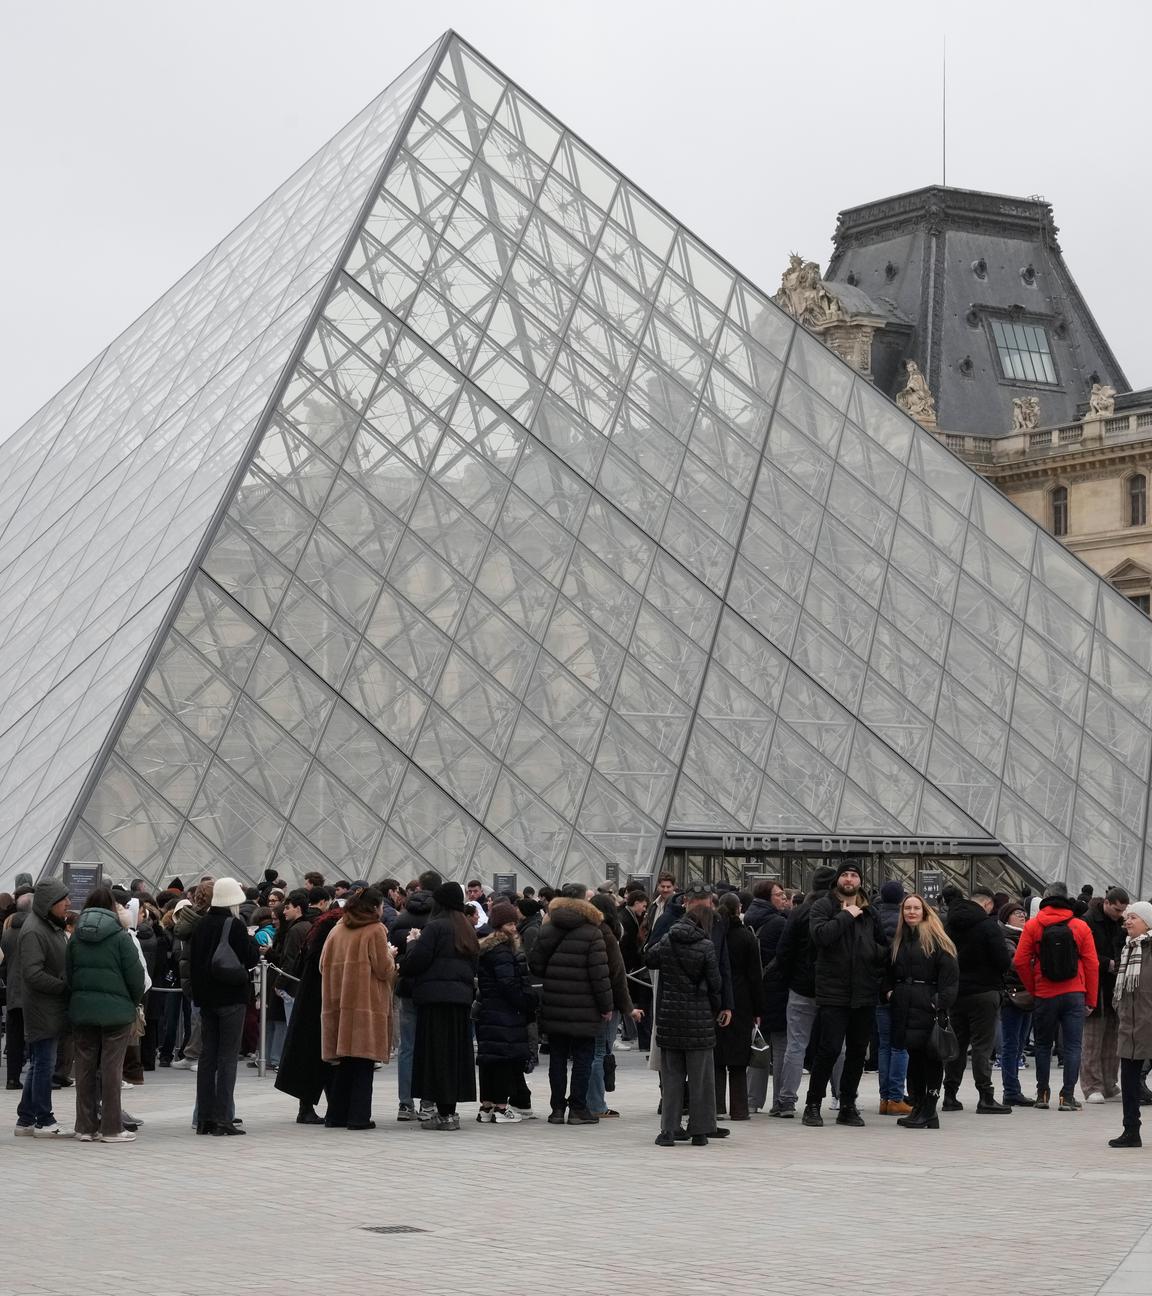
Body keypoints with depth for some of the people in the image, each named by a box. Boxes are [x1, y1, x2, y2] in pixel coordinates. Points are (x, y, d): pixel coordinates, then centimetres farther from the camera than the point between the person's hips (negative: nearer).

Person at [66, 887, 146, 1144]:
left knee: (85, 1067, 9)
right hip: (115, 1010, -4)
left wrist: (76, 1000, 17)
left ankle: (86, 1127, 12)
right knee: (111, 1068, 0)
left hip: (81, 1009, 4)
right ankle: (111, 1128, 2)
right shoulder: (120, 937, -7)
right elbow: (135, 975, -8)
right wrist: (136, 1002, 9)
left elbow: (68, 975, 9)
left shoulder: (75, 938, 7)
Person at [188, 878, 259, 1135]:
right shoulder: (235, 925, -13)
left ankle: (204, 1118, 11)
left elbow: (192, 960, 11)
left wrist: (198, 993, 17)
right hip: (231, 998, -6)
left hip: (206, 998, 6)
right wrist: (253, 942, 8)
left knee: (207, 1056, 10)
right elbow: (250, 959, -11)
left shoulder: (201, 925, 6)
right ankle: (223, 1118, -6)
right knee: (227, 1057, -3)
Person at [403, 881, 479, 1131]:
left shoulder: (435, 927, -9)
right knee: (456, 1052, 10)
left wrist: (414, 942, 5)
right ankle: (450, 1109, 14)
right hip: (461, 996, 7)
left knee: (437, 1053, -4)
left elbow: (414, 963, -12)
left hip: (436, 997, -7)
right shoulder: (467, 930, 14)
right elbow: (473, 964, 19)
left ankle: (444, 1113, -5)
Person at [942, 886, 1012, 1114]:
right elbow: (1004, 961, -14)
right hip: (983, 992, -6)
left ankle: (950, 1096, 14)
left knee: (956, 1044, 12)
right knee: (983, 1045, -4)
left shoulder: (950, 923, 8)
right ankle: (986, 1098, -5)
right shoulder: (987, 924, -12)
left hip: (955, 992, 6)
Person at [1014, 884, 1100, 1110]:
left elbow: (1020, 962, -5)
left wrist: (1032, 989, 7)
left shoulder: (1032, 926, -2)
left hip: (1044, 996, 0)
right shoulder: (1080, 926, 0)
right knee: (1072, 1045, 3)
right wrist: (1091, 999, 5)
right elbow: (1092, 964, -1)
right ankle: (1068, 1096, -2)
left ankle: (1042, 1093, 19)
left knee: (1043, 1045, 14)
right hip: (1074, 995, 0)